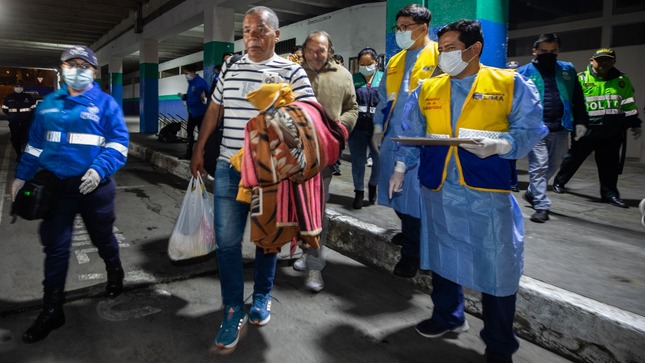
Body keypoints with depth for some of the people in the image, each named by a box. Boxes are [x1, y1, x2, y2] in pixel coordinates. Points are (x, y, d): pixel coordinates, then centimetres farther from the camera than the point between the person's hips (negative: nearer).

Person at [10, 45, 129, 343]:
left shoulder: (105, 103, -3)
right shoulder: (49, 104, 11)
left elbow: (118, 142, -9)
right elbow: (35, 144, 17)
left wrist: (99, 169, -23)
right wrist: (22, 176, 12)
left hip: (93, 185, -3)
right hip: (55, 186, 4)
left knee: (102, 237, 15)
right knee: (55, 247, 4)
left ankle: (115, 274, 45)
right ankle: (52, 310, 14)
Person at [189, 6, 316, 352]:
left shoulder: (291, 71, -2)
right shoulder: (229, 70, 10)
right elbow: (213, 111, 18)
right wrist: (199, 150, 17)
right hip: (229, 167, 3)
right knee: (226, 240, 1)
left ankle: (262, 296, 31)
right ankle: (233, 309, 13)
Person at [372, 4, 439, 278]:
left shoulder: (440, 57, -4)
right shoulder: (394, 62, 16)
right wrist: (378, 128, 15)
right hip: (392, 137, 7)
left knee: (415, 194, -1)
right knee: (396, 191, 13)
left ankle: (411, 253, 12)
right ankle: (410, 232, 36)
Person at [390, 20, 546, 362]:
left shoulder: (510, 84, -2)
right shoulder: (427, 89, 9)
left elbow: (531, 129, -4)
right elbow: (411, 133, 15)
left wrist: (500, 145, -22)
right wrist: (399, 168, 13)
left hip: (486, 191, -3)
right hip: (437, 187, 4)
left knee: (496, 264, 1)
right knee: (442, 257, 15)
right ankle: (447, 316, 38)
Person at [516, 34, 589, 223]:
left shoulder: (567, 70, 10)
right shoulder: (524, 72, -2)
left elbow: (578, 99, 14)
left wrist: (581, 121, 8)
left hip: (560, 128, 5)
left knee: (553, 165, 16)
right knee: (539, 166, -5)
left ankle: (533, 192, 37)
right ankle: (542, 206, 1)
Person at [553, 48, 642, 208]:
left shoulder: (622, 80, 9)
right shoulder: (581, 79, -2)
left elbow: (629, 105, 14)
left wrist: (635, 124, 12)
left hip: (612, 132, 3)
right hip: (587, 130, -3)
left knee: (610, 164, 6)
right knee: (574, 157, 8)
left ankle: (609, 193, 16)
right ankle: (559, 182, 27)